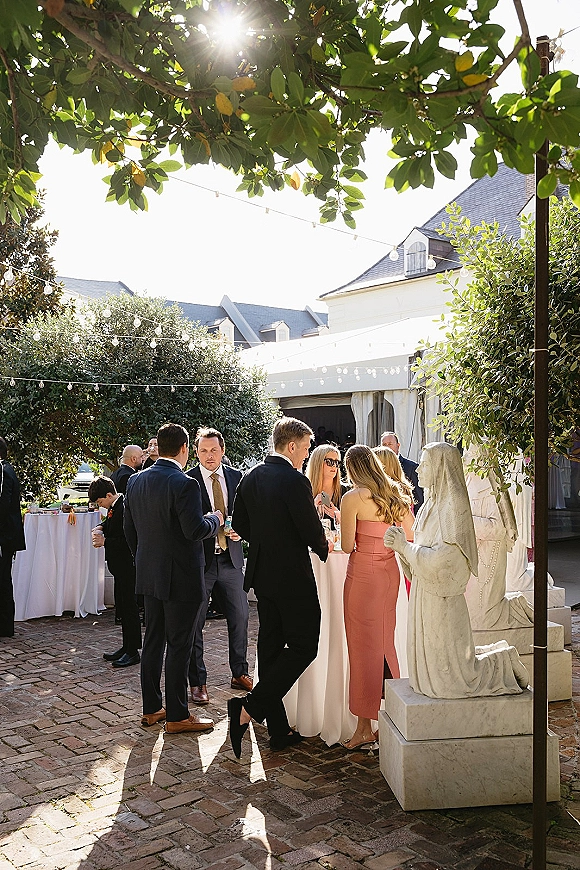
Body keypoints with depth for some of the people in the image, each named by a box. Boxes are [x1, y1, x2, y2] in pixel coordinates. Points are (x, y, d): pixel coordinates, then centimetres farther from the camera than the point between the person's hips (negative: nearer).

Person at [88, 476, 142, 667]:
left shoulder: (125, 508, -21)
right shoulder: (114, 507, 9)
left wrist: (105, 541, -18)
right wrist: (101, 527, 6)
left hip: (128, 564, -10)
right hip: (120, 565, 10)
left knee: (129, 606, -3)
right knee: (122, 606, 15)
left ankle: (133, 651, 5)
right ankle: (126, 647, 25)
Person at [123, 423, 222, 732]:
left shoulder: (136, 481, 4)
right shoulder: (184, 484, -19)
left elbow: (129, 529, 10)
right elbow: (195, 530, -23)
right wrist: (215, 519, -3)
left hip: (148, 575, 7)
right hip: (180, 577, -7)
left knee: (153, 641, 15)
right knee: (179, 645, 2)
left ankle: (151, 709, 25)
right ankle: (177, 715, 11)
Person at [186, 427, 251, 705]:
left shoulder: (236, 477, 6)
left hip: (231, 558, 4)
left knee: (240, 617, 11)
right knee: (194, 623, 4)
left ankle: (239, 674, 28)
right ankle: (197, 682, 17)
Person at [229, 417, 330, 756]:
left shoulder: (250, 478, 5)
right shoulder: (296, 481, -18)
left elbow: (240, 525, 12)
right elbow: (312, 532, -14)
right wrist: (324, 547, 7)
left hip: (262, 574, 8)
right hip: (293, 576, -8)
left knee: (271, 646, 12)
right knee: (304, 646, 3)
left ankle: (279, 730, 20)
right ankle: (250, 707, -8)